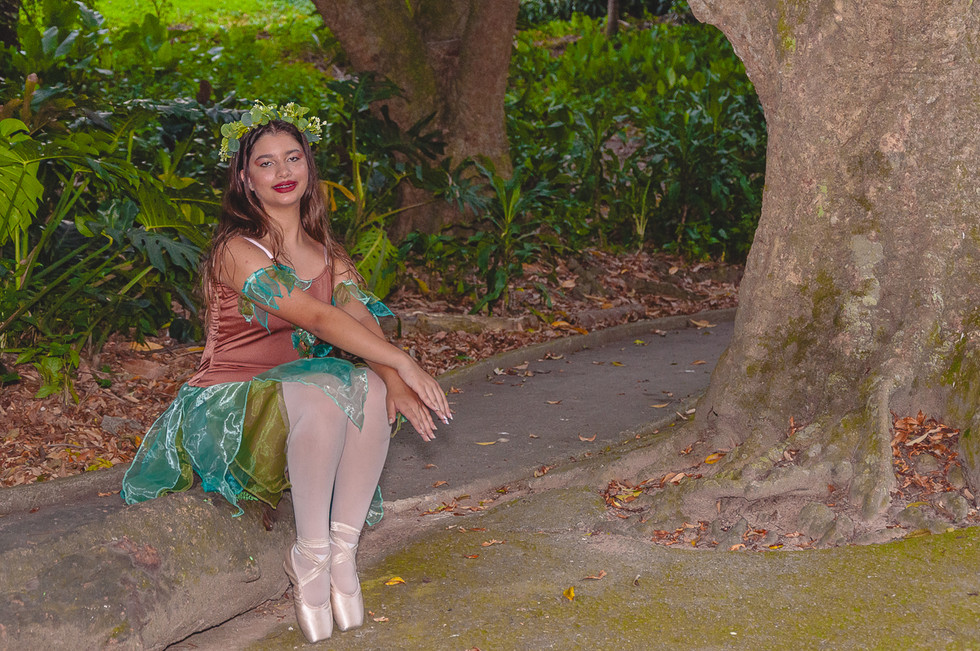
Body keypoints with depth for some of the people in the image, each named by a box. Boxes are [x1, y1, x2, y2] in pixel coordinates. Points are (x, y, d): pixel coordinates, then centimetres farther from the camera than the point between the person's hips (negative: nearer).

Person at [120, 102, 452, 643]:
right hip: (227, 406, -6)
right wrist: (403, 362, -28)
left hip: (296, 395, 6)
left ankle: (342, 548, -18)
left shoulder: (326, 253, 10)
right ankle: (309, 557, -21)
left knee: (371, 386, -24)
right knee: (324, 391, -35)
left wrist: (392, 380, -26)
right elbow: (317, 318, -24)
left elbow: (363, 322, -6)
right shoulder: (237, 251, -14)